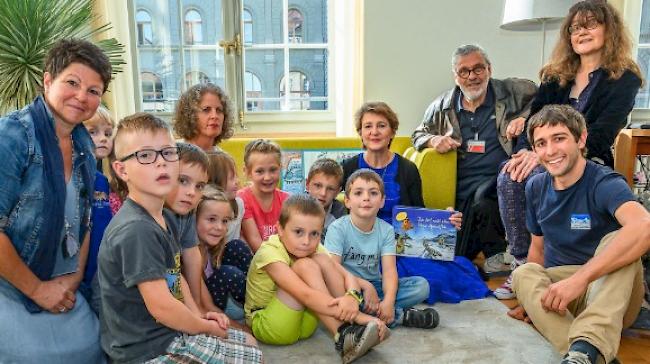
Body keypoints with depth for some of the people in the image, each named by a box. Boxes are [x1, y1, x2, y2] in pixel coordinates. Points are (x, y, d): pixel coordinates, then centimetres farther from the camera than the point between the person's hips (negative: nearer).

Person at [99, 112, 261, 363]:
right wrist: (206, 327, -11)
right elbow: (161, 306, -26)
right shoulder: (136, 230, -25)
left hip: (168, 331, 9)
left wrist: (198, 315, 2)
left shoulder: (166, 218, 6)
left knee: (248, 342, 21)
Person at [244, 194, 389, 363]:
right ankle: (343, 335, -28)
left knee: (322, 261, -18)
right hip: (264, 324, -6)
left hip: (302, 322, 6)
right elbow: (306, 295, -37)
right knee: (305, 265, -28)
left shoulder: (313, 248, -5)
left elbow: (348, 277, -13)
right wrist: (354, 316, -43)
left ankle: (350, 332, -20)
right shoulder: (270, 253, -26)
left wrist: (352, 297, -38)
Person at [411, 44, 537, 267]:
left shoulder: (512, 91, 9)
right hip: (463, 187, 2)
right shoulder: (442, 106, 14)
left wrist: (525, 117, -11)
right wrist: (434, 140, 1)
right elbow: (419, 134, 23)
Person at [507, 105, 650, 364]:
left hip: (613, 295, -4)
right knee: (523, 274, -26)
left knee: (617, 240, -31)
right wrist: (533, 298, 1)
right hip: (559, 296, 4)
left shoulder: (604, 183, -15)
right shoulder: (536, 188, 3)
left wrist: (579, 278, -44)